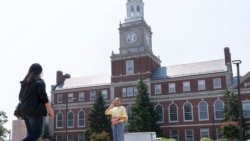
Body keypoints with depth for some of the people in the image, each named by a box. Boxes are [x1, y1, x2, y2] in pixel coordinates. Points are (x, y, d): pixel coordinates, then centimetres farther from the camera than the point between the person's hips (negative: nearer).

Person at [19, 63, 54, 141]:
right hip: (36, 110, -7)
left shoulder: (24, 82, 13)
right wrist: (50, 110, -8)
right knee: (37, 133, -4)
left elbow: (20, 97, 15)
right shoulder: (39, 81, -8)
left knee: (31, 133, 12)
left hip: (24, 111, 7)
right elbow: (44, 97, -13)